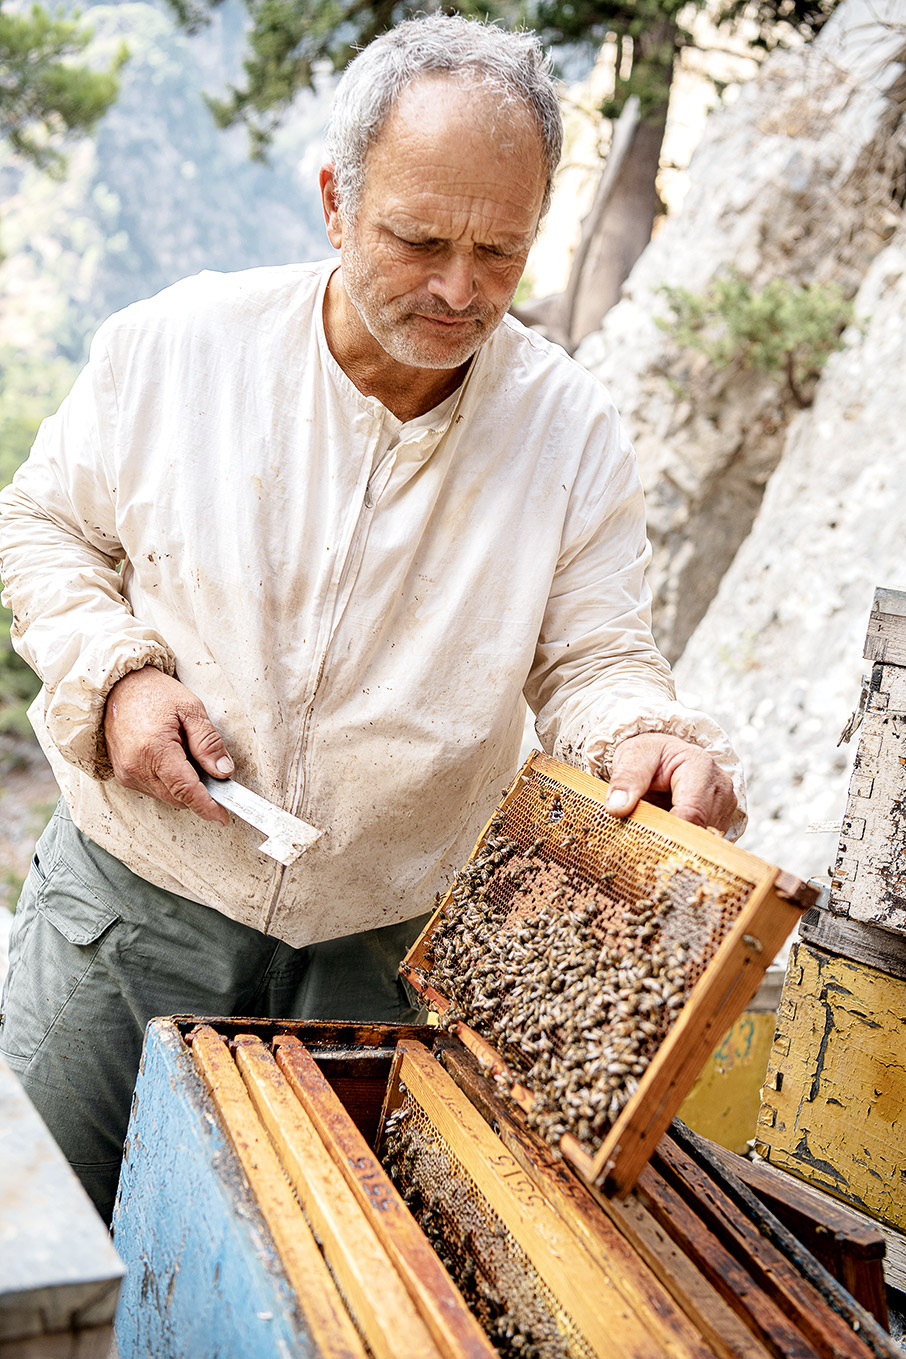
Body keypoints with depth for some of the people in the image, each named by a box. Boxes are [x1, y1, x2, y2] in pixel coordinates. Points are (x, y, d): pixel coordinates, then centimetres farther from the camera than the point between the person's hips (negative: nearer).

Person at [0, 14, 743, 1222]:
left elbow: (591, 655, -5)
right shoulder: (172, 345, -9)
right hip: (131, 902, 1)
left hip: (382, 952, 0)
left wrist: (645, 740, -28)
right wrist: (116, 671, -14)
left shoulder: (572, 431, -8)